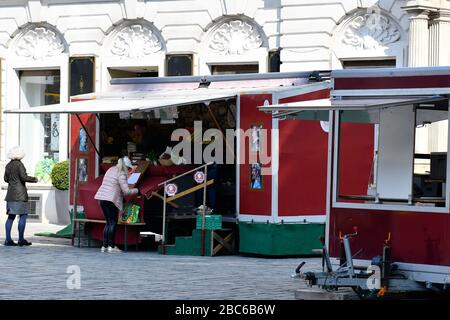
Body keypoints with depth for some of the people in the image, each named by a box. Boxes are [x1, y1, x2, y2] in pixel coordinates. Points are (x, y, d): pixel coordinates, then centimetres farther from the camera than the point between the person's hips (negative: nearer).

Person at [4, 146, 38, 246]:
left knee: (11, 216, 9)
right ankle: (21, 240, -7)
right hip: (20, 193, -8)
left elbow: (6, 179, 17)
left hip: (10, 193, 8)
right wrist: (34, 179, -2)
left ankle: (8, 239, 5)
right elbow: (23, 177, -17)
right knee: (23, 216, -4)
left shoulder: (8, 165, 11)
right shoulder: (19, 164, -11)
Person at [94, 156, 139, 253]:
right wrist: (136, 191, 5)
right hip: (111, 199, -8)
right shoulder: (121, 174, -9)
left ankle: (104, 246, 9)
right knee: (113, 222, -2)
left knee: (109, 222, 13)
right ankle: (111, 246, -5)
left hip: (102, 198, 8)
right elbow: (126, 191, -12)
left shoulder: (110, 170, 17)